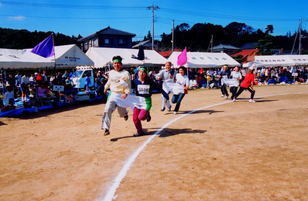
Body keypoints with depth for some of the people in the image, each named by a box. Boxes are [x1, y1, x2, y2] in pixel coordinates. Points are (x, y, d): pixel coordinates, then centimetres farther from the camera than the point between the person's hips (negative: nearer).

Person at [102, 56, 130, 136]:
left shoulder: (126, 73, -4)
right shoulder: (111, 73, 8)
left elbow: (128, 85, -7)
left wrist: (126, 93, -21)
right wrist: (106, 87, 38)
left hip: (122, 95, -2)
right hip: (113, 94, 3)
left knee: (122, 112, 8)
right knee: (107, 109, -16)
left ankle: (125, 113, 48)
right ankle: (106, 128, -14)